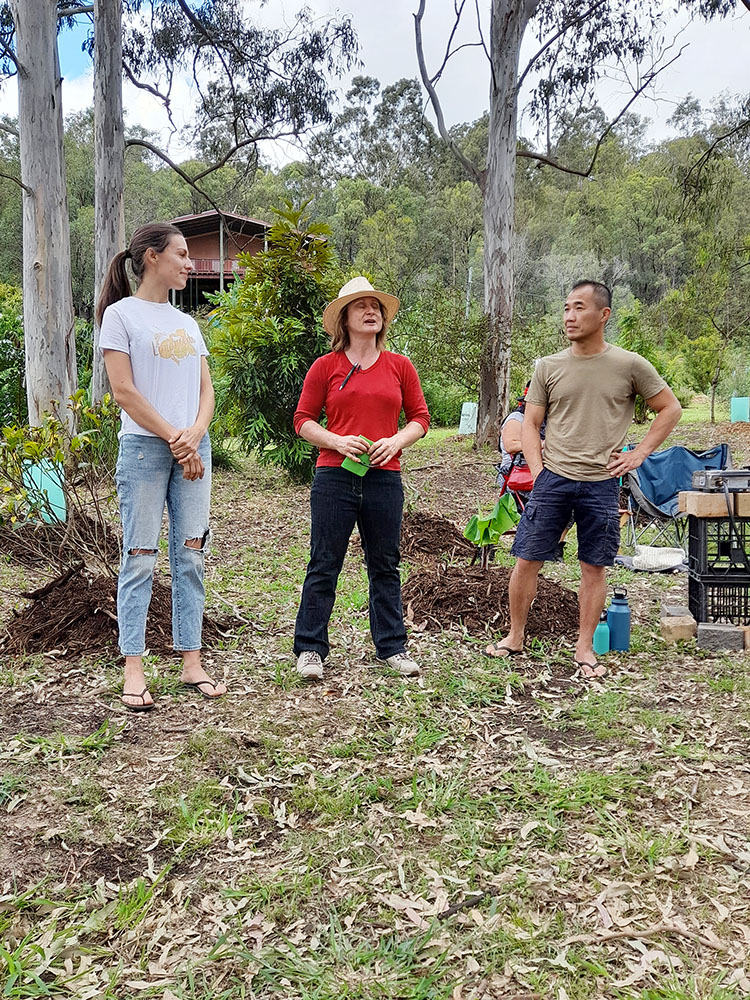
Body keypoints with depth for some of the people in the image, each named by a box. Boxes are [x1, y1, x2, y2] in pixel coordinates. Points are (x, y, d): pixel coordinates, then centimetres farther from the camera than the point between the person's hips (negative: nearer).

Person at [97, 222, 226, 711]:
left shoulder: (186, 322, 18)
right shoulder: (121, 314, 1)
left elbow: (206, 390, 12)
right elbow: (124, 390, -7)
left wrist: (195, 434, -7)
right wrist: (174, 439, -10)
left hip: (194, 447, 6)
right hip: (144, 448, -5)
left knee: (190, 556, 4)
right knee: (141, 558, -4)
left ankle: (192, 662, 9)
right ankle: (134, 669, 1)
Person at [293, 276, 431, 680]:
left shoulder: (400, 366, 9)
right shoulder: (325, 367, 4)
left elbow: (420, 418, 11)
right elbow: (303, 420, 4)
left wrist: (396, 441, -8)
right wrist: (337, 441, -12)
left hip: (384, 477, 2)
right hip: (334, 477, -2)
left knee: (385, 566, 10)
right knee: (324, 565, 2)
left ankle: (392, 647, 22)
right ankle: (310, 649, 13)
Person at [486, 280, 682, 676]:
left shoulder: (630, 366, 0)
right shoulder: (549, 367, 5)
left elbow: (670, 409, 9)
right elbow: (530, 424, 9)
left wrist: (639, 454, 1)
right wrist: (538, 471, -2)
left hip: (601, 483, -1)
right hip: (552, 479, 1)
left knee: (594, 566, 6)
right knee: (526, 560, 2)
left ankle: (584, 649, 19)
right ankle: (515, 636, 19)